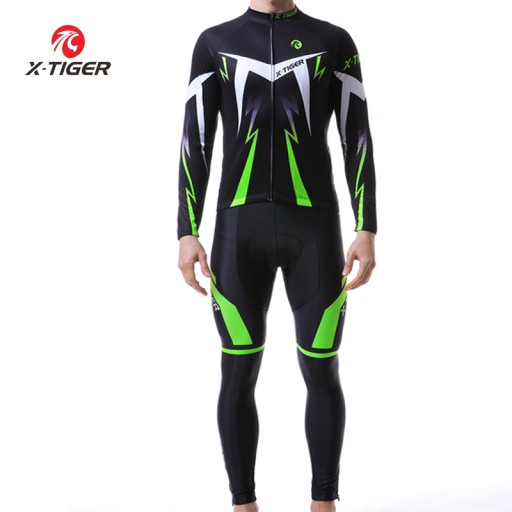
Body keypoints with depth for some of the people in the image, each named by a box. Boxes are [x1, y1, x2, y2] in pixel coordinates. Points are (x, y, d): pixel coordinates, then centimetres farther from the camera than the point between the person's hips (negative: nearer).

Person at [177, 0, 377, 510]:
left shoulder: (334, 41, 9)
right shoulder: (214, 42, 10)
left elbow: (359, 140, 3)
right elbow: (194, 142, 4)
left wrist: (367, 232, -6)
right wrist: (186, 234, -6)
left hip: (314, 229, 0)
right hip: (240, 231, 1)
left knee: (321, 373, 3)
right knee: (238, 375, 2)